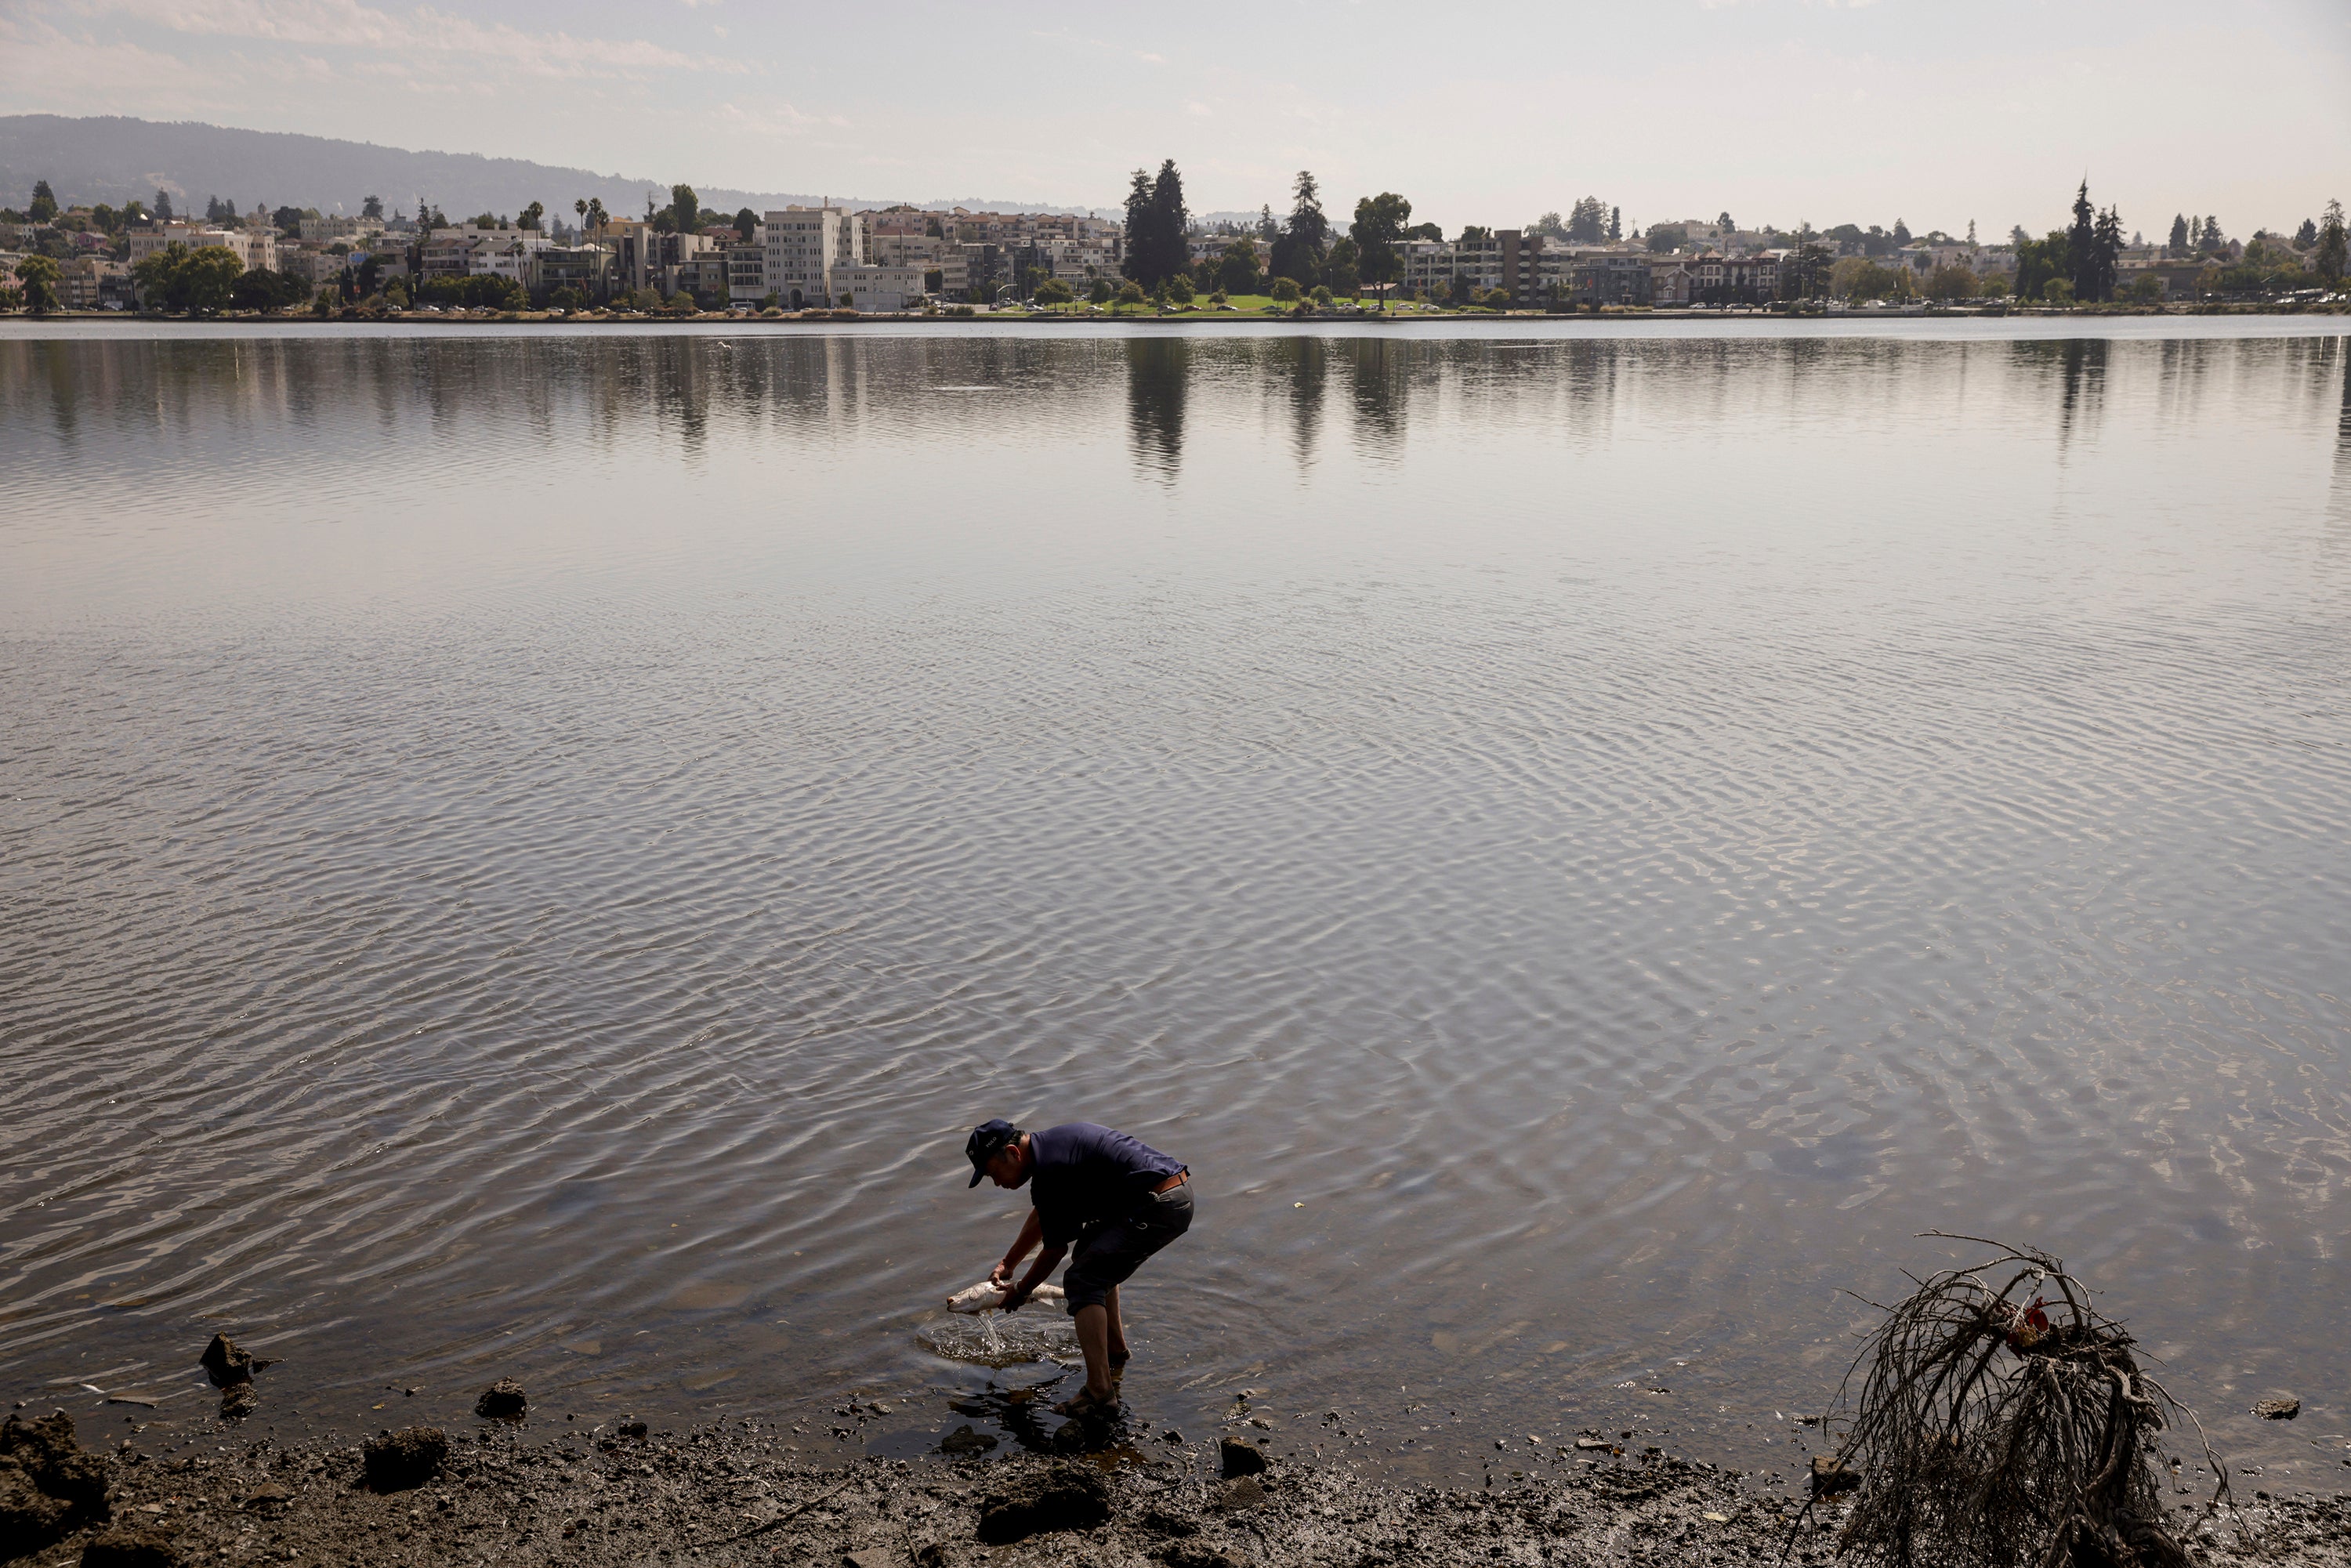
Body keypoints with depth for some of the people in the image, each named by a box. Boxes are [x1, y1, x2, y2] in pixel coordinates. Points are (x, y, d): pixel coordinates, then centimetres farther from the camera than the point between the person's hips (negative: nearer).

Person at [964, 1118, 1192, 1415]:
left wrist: (1021, 1292, 12)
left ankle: (1100, 1393, -16)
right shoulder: (1049, 1145, 16)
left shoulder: (1050, 1170, -14)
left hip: (1161, 1207, -11)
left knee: (1082, 1280, -10)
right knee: (1094, 1252, 28)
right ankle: (1116, 1352, 34)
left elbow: (1056, 1249, -3)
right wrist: (1007, 1264, 36)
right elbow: (1041, 1216, 33)